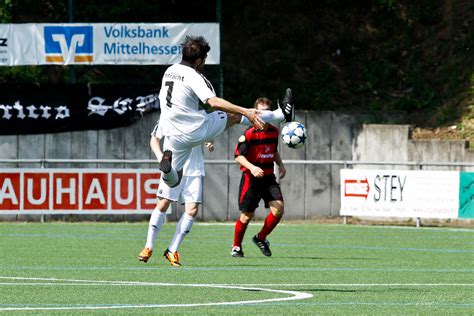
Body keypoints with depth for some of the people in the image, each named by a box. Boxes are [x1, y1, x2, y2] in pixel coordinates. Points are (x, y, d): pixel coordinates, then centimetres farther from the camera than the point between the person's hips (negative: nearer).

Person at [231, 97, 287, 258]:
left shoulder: (274, 132, 7)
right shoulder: (249, 134, -13)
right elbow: (238, 155, -15)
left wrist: (280, 164, 8)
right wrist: (252, 167, -30)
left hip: (269, 178, 5)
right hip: (251, 178, -5)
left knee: (278, 209, -12)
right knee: (247, 215, 0)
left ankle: (261, 238, 10)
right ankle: (236, 247, 23)